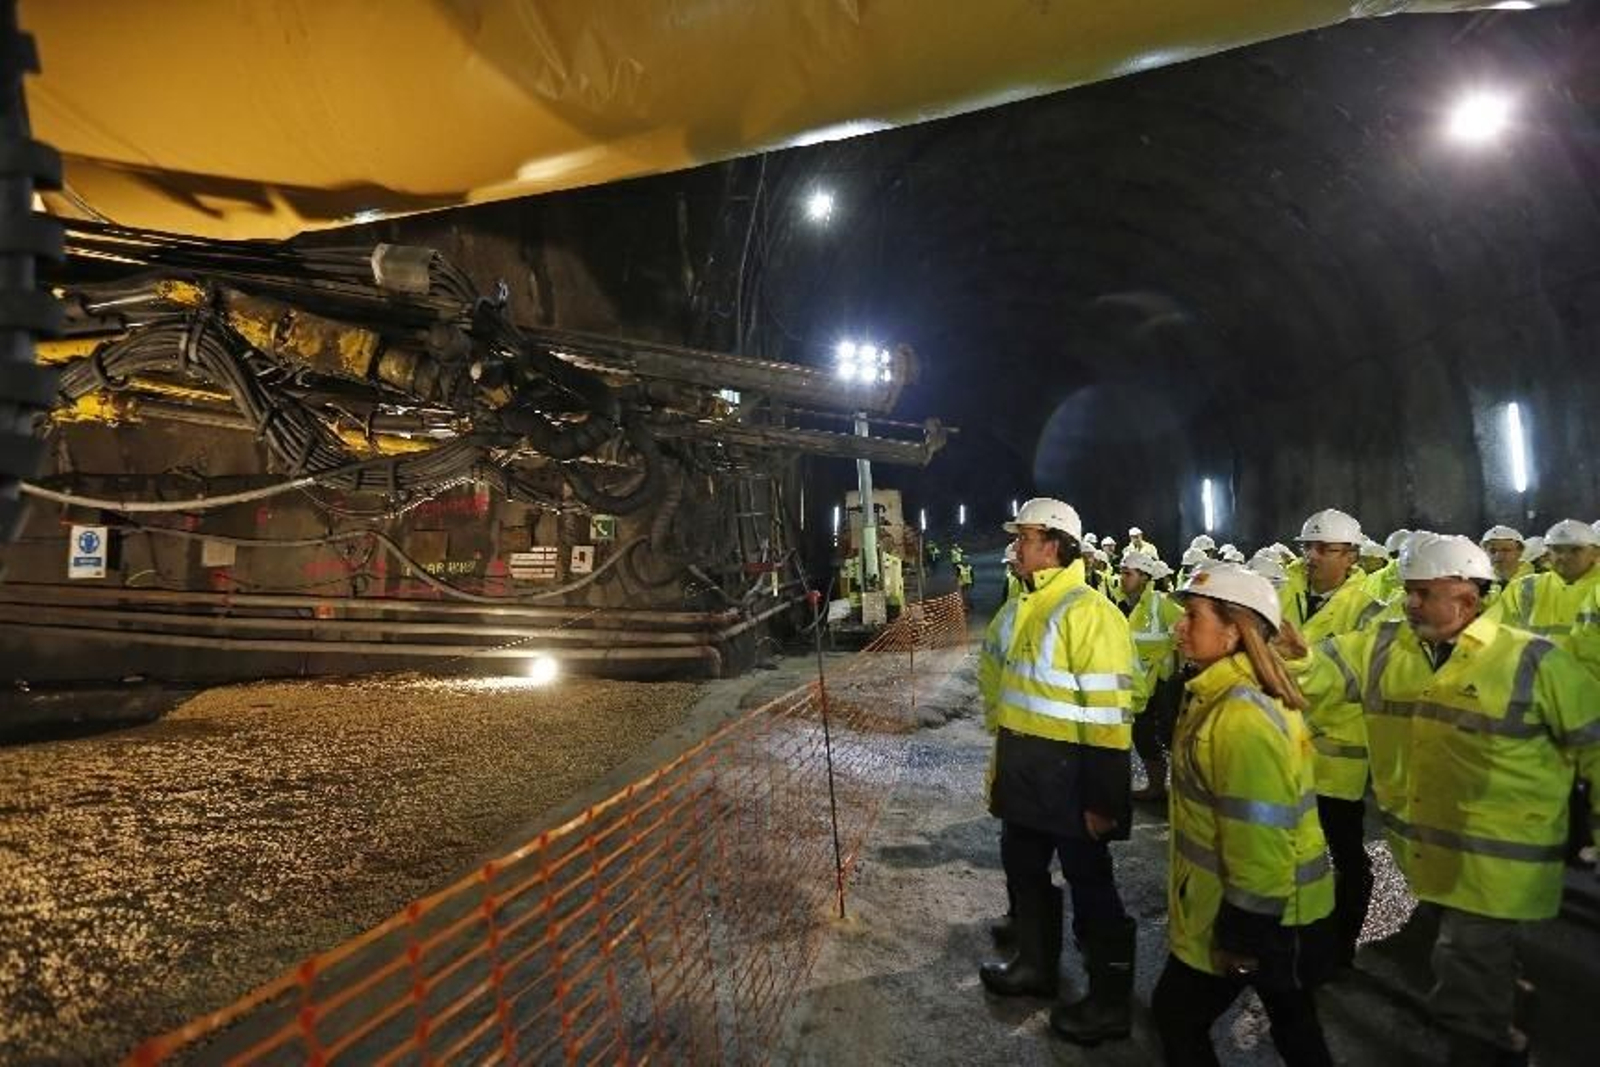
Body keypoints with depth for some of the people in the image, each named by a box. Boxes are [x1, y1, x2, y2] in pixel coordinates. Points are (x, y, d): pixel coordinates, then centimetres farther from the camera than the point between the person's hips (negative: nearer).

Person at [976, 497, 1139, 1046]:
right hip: (1020, 767, 9)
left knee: (1090, 885, 8)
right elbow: (993, 670, 23)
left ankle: (1110, 1001, 26)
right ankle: (1036, 964, 44)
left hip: (1068, 773, -9)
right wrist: (1006, 724, 22)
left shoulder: (1089, 613, -22)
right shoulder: (1018, 608, 6)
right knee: (1023, 868, 23)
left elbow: (1108, 715, -24)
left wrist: (1102, 798, -22)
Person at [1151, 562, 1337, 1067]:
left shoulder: (1240, 714, -27)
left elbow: (1259, 836, -27)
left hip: (1247, 913, -9)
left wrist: (1245, 934, -20)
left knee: (1177, 1014, 8)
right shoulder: (1227, 693, 5)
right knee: (1292, 1021, 23)